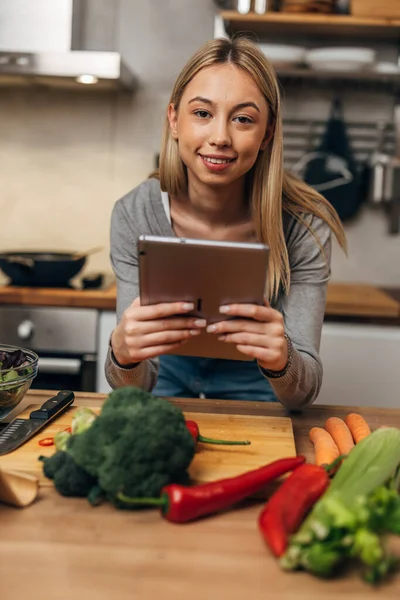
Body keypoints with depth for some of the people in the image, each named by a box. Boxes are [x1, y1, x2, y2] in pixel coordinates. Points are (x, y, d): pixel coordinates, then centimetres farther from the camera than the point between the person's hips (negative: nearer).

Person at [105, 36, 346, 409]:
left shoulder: (304, 226, -22)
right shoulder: (134, 215, -20)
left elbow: (303, 392, -20)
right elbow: (136, 386, -19)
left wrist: (281, 361, -42)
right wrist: (122, 353, -41)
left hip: (252, 386, 0)